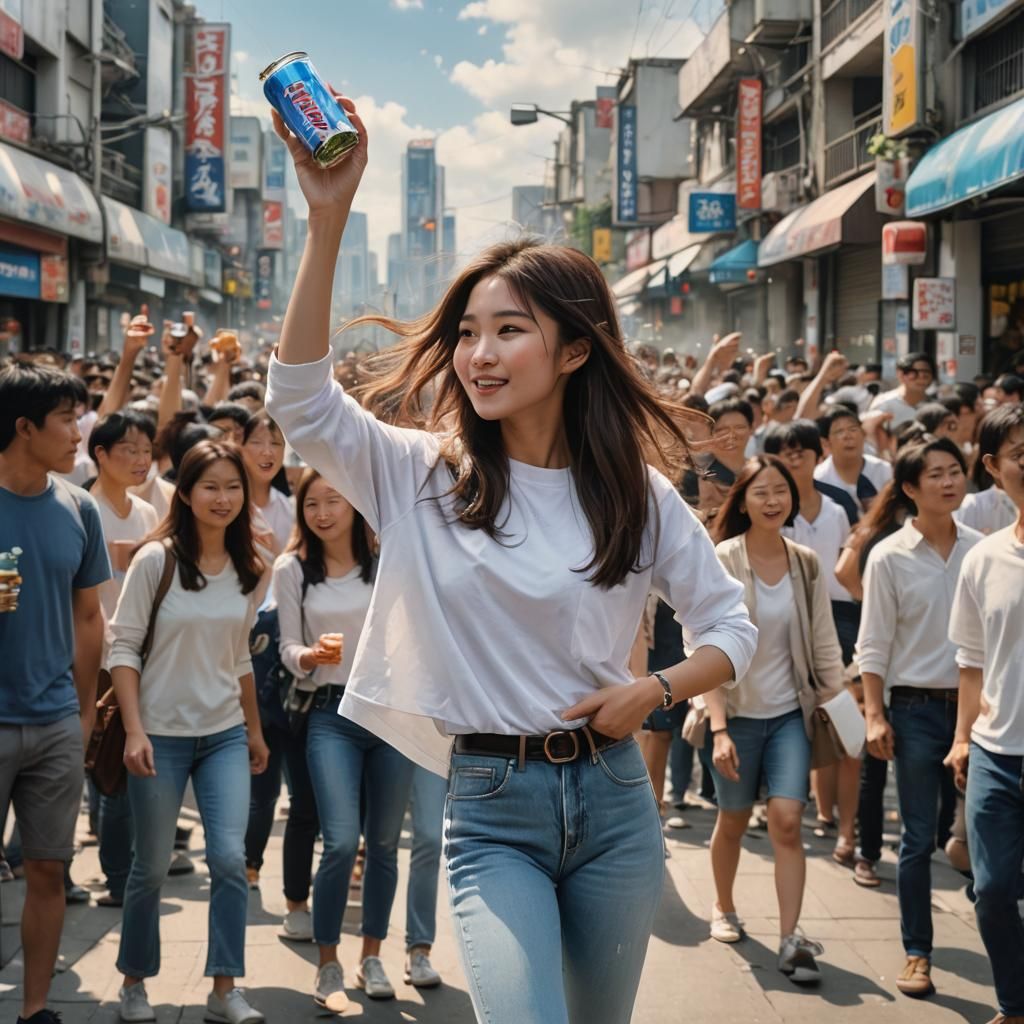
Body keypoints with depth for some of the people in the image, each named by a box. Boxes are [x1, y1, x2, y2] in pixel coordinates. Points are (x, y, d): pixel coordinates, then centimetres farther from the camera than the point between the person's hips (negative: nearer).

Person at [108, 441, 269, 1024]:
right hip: (162, 734, -3)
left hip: (225, 735, 3)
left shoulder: (248, 570, 5)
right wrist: (134, 730, -16)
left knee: (230, 858, -8)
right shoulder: (156, 560, -9)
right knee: (152, 867, 5)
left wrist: (255, 730, 19)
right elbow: (124, 647, -9)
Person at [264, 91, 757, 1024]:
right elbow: (301, 401, -17)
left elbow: (732, 628, 10)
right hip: (490, 806, -2)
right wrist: (329, 221, -25)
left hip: (612, 798, 2)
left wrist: (654, 691, -11)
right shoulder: (425, 478, -2)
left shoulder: (639, 494, 1)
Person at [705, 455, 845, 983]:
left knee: (787, 820, -10)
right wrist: (718, 728, -20)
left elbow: (824, 644, 7)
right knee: (734, 820, 13)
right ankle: (724, 908, 37)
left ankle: (791, 938, -5)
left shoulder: (806, 565, 0)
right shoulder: (721, 562, -12)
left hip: (789, 712, 2)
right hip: (737, 711, -2)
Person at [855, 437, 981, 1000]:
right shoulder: (890, 557, -4)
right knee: (919, 837, 2)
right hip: (917, 707, -2)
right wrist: (875, 714, -8)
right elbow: (873, 645, -3)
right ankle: (916, 953, 13)